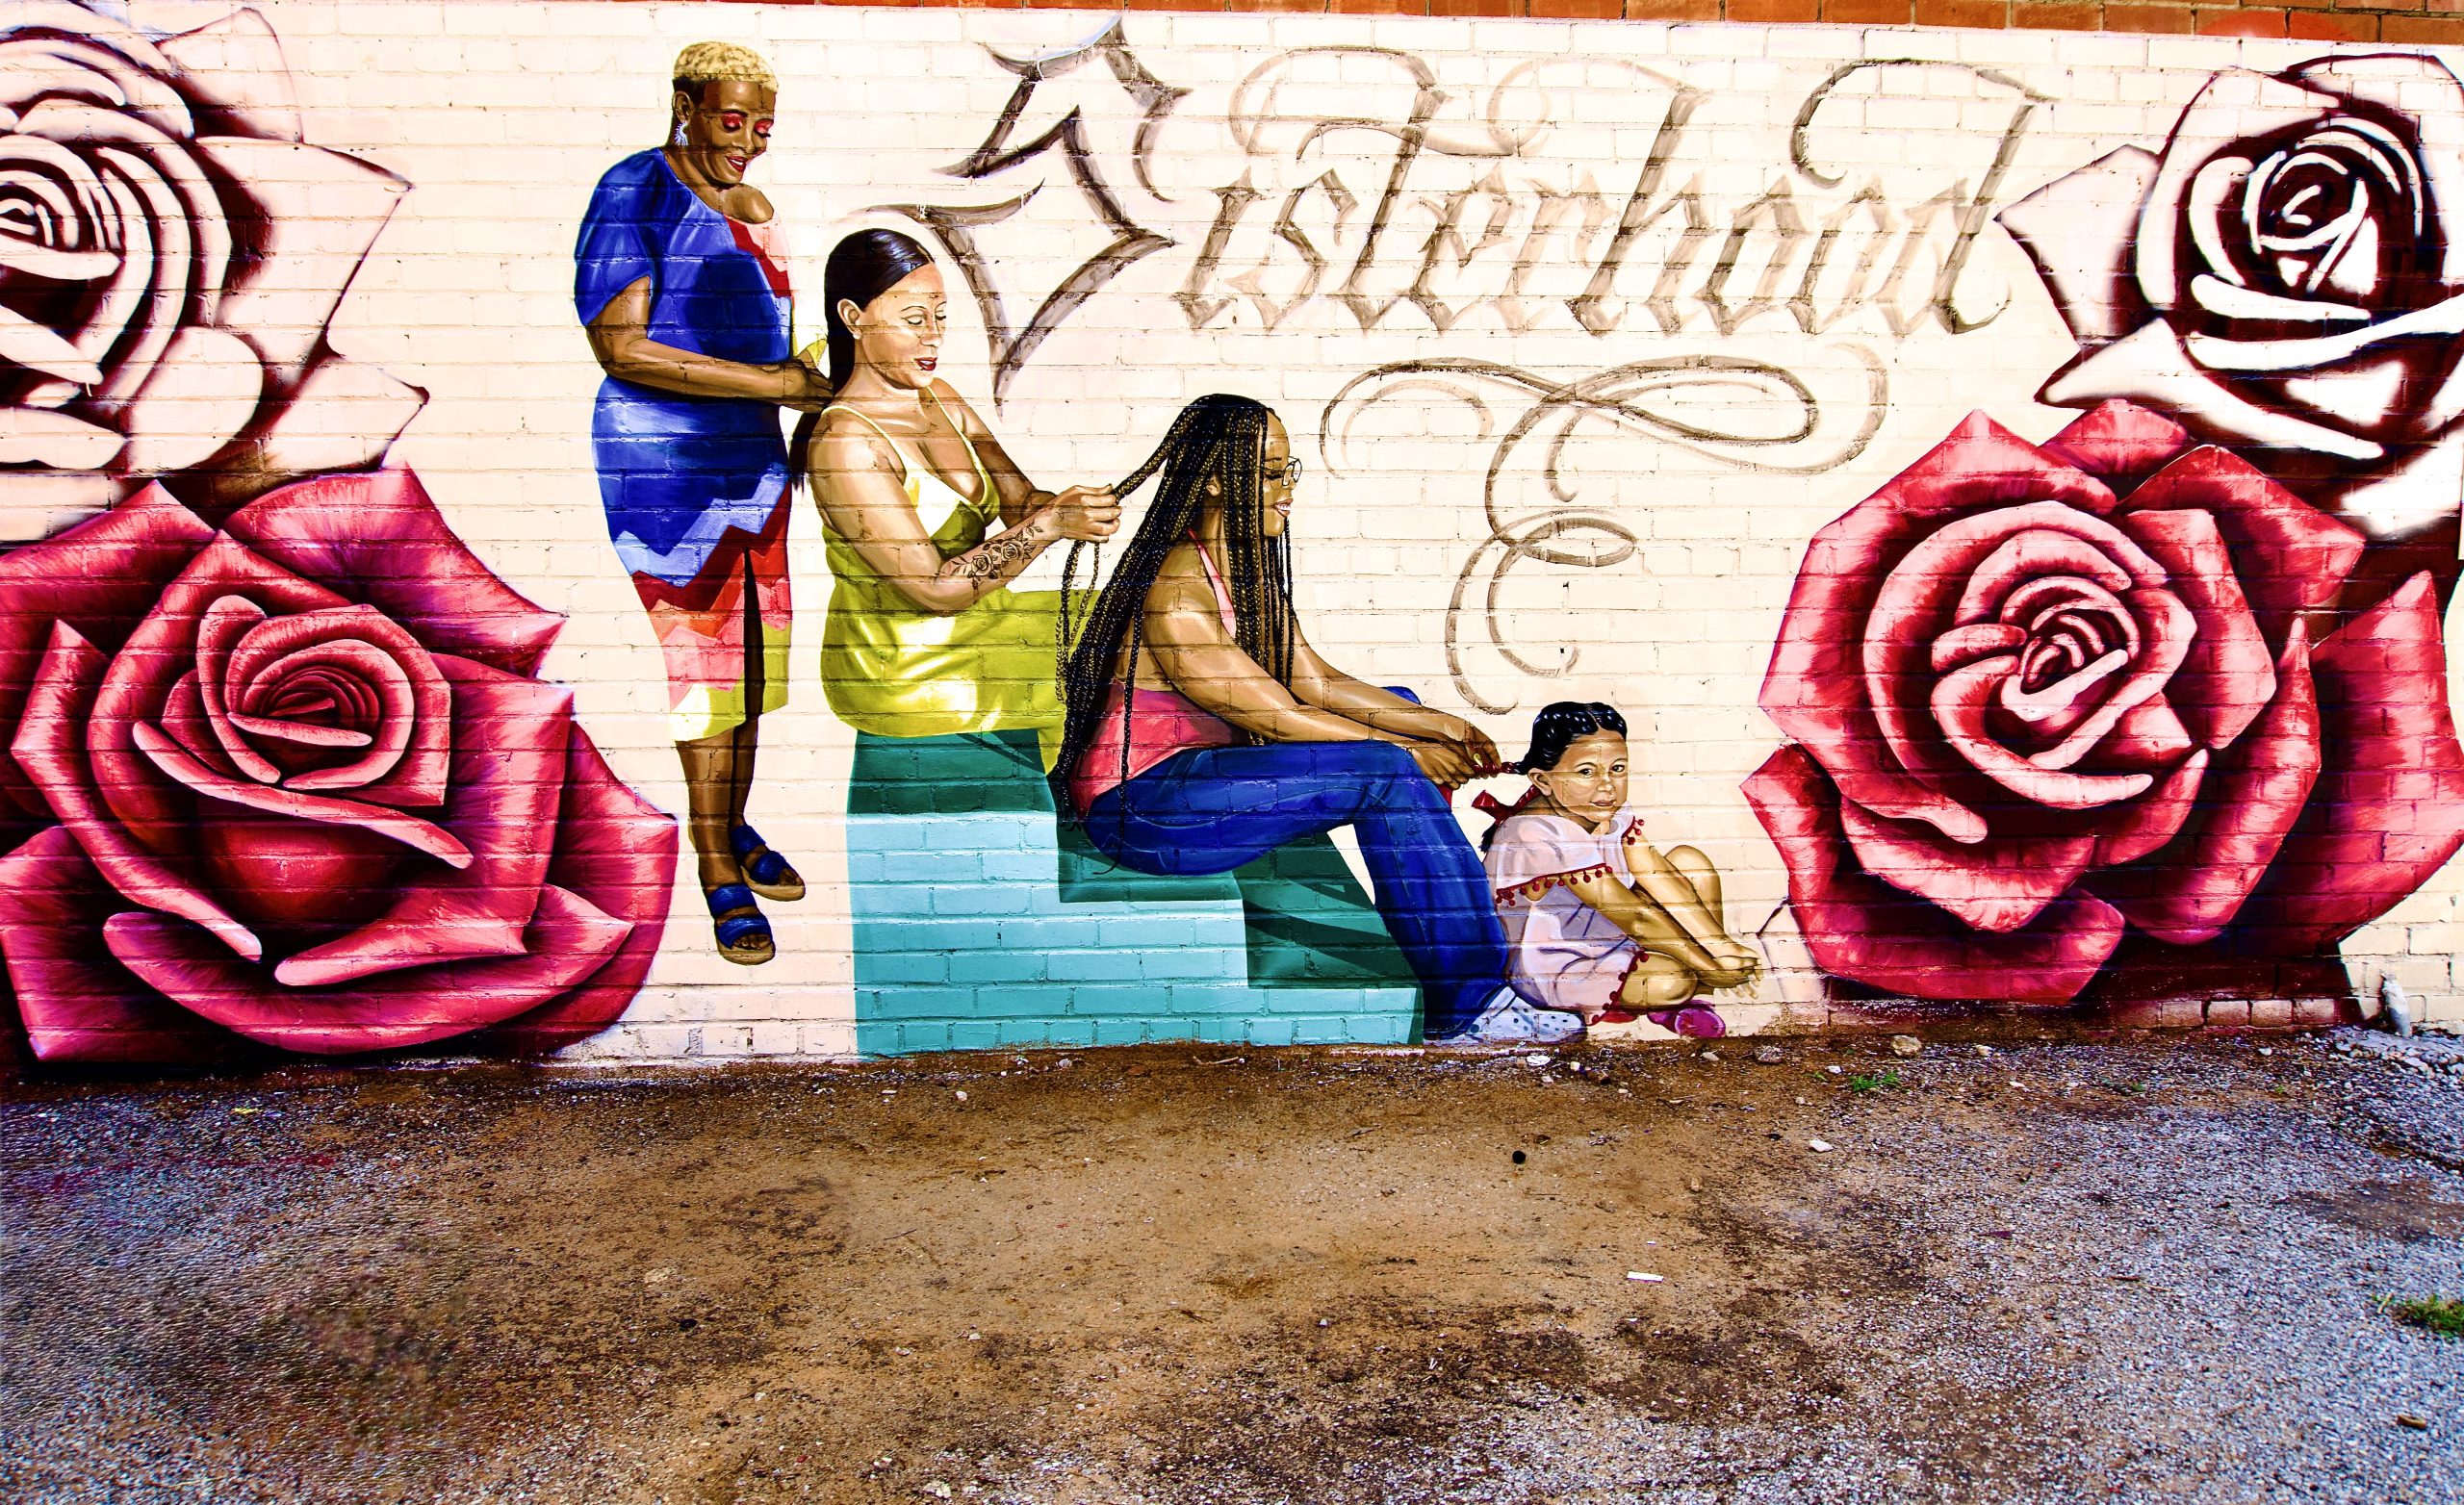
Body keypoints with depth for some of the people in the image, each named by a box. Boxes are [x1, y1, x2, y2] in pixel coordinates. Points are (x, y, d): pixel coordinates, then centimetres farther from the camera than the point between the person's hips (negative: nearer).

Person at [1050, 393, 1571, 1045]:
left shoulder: (1250, 572, 8)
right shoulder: (1174, 590, -22)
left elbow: (1318, 683, 8)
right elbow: (1279, 718, -20)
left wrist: (1435, 724, -2)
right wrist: (1410, 752, -11)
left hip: (1199, 769, 10)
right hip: (1138, 804, -10)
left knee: (1399, 705, 11)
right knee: (1385, 772, -22)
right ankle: (1469, 1007, -15)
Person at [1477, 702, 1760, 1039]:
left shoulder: (1610, 814, -4)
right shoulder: (1539, 835, -31)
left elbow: (1665, 882, -7)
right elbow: (1634, 916, -26)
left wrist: (1723, 948, -17)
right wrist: (1707, 967, -20)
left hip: (1608, 938, 9)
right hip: (1552, 970, -9)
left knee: (1689, 859, 0)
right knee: (1674, 981, -31)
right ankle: (1599, 1007, -1)